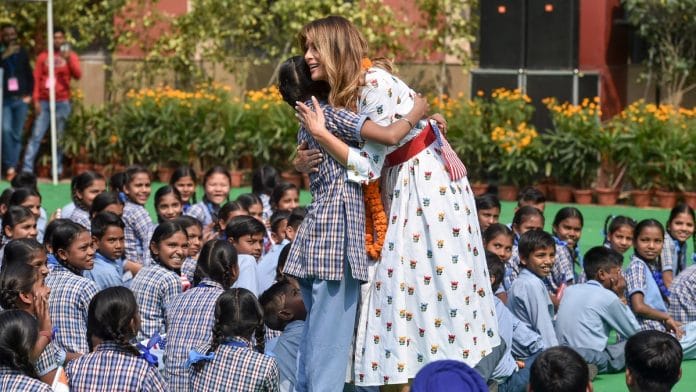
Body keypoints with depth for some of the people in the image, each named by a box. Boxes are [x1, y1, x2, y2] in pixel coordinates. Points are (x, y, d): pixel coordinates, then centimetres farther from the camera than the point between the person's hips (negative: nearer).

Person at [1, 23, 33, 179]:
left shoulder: (22, 52, 9)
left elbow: (29, 74, 12)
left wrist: (29, 94, 4)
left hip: (20, 99, 2)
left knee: (17, 134, 3)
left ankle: (13, 167, 8)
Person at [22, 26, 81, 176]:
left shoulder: (70, 56, 6)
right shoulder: (43, 56, 8)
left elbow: (78, 75, -9)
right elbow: (36, 79, 5)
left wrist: (69, 60, -23)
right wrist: (36, 100, -4)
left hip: (62, 103, 0)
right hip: (44, 102, 0)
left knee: (59, 138, 2)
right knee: (36, 136, -5)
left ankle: (57, 170, 6)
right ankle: (27, 169, -8)